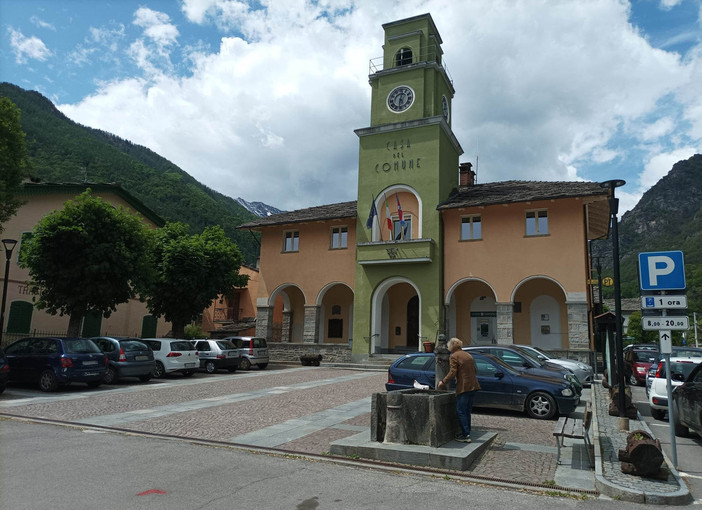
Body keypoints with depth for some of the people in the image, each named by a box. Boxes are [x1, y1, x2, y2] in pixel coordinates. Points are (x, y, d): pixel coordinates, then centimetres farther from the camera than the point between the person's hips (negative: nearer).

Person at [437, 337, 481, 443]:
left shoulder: (454, 357, -7)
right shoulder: (468, 355, 17)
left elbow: (452, 373, -14)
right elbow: (475, 371, 19)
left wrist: (443, 382, -4)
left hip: (463, 387, -8)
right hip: (473, 386, 8)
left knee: (461, 411, -2)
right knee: (467, 411, 17)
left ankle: (466, 435, -5)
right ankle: (466, 432, 22)